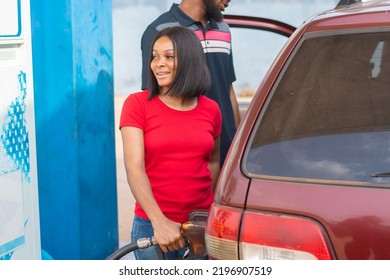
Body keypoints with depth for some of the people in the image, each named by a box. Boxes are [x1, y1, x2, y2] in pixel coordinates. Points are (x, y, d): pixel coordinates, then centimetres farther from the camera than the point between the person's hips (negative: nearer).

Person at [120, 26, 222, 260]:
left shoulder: (210, 109, 4)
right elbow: (134, 168, -13)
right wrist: (159, 221, -23)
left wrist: (209, 208, 9)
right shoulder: (137, 104, -5)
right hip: (152, 225, -3)